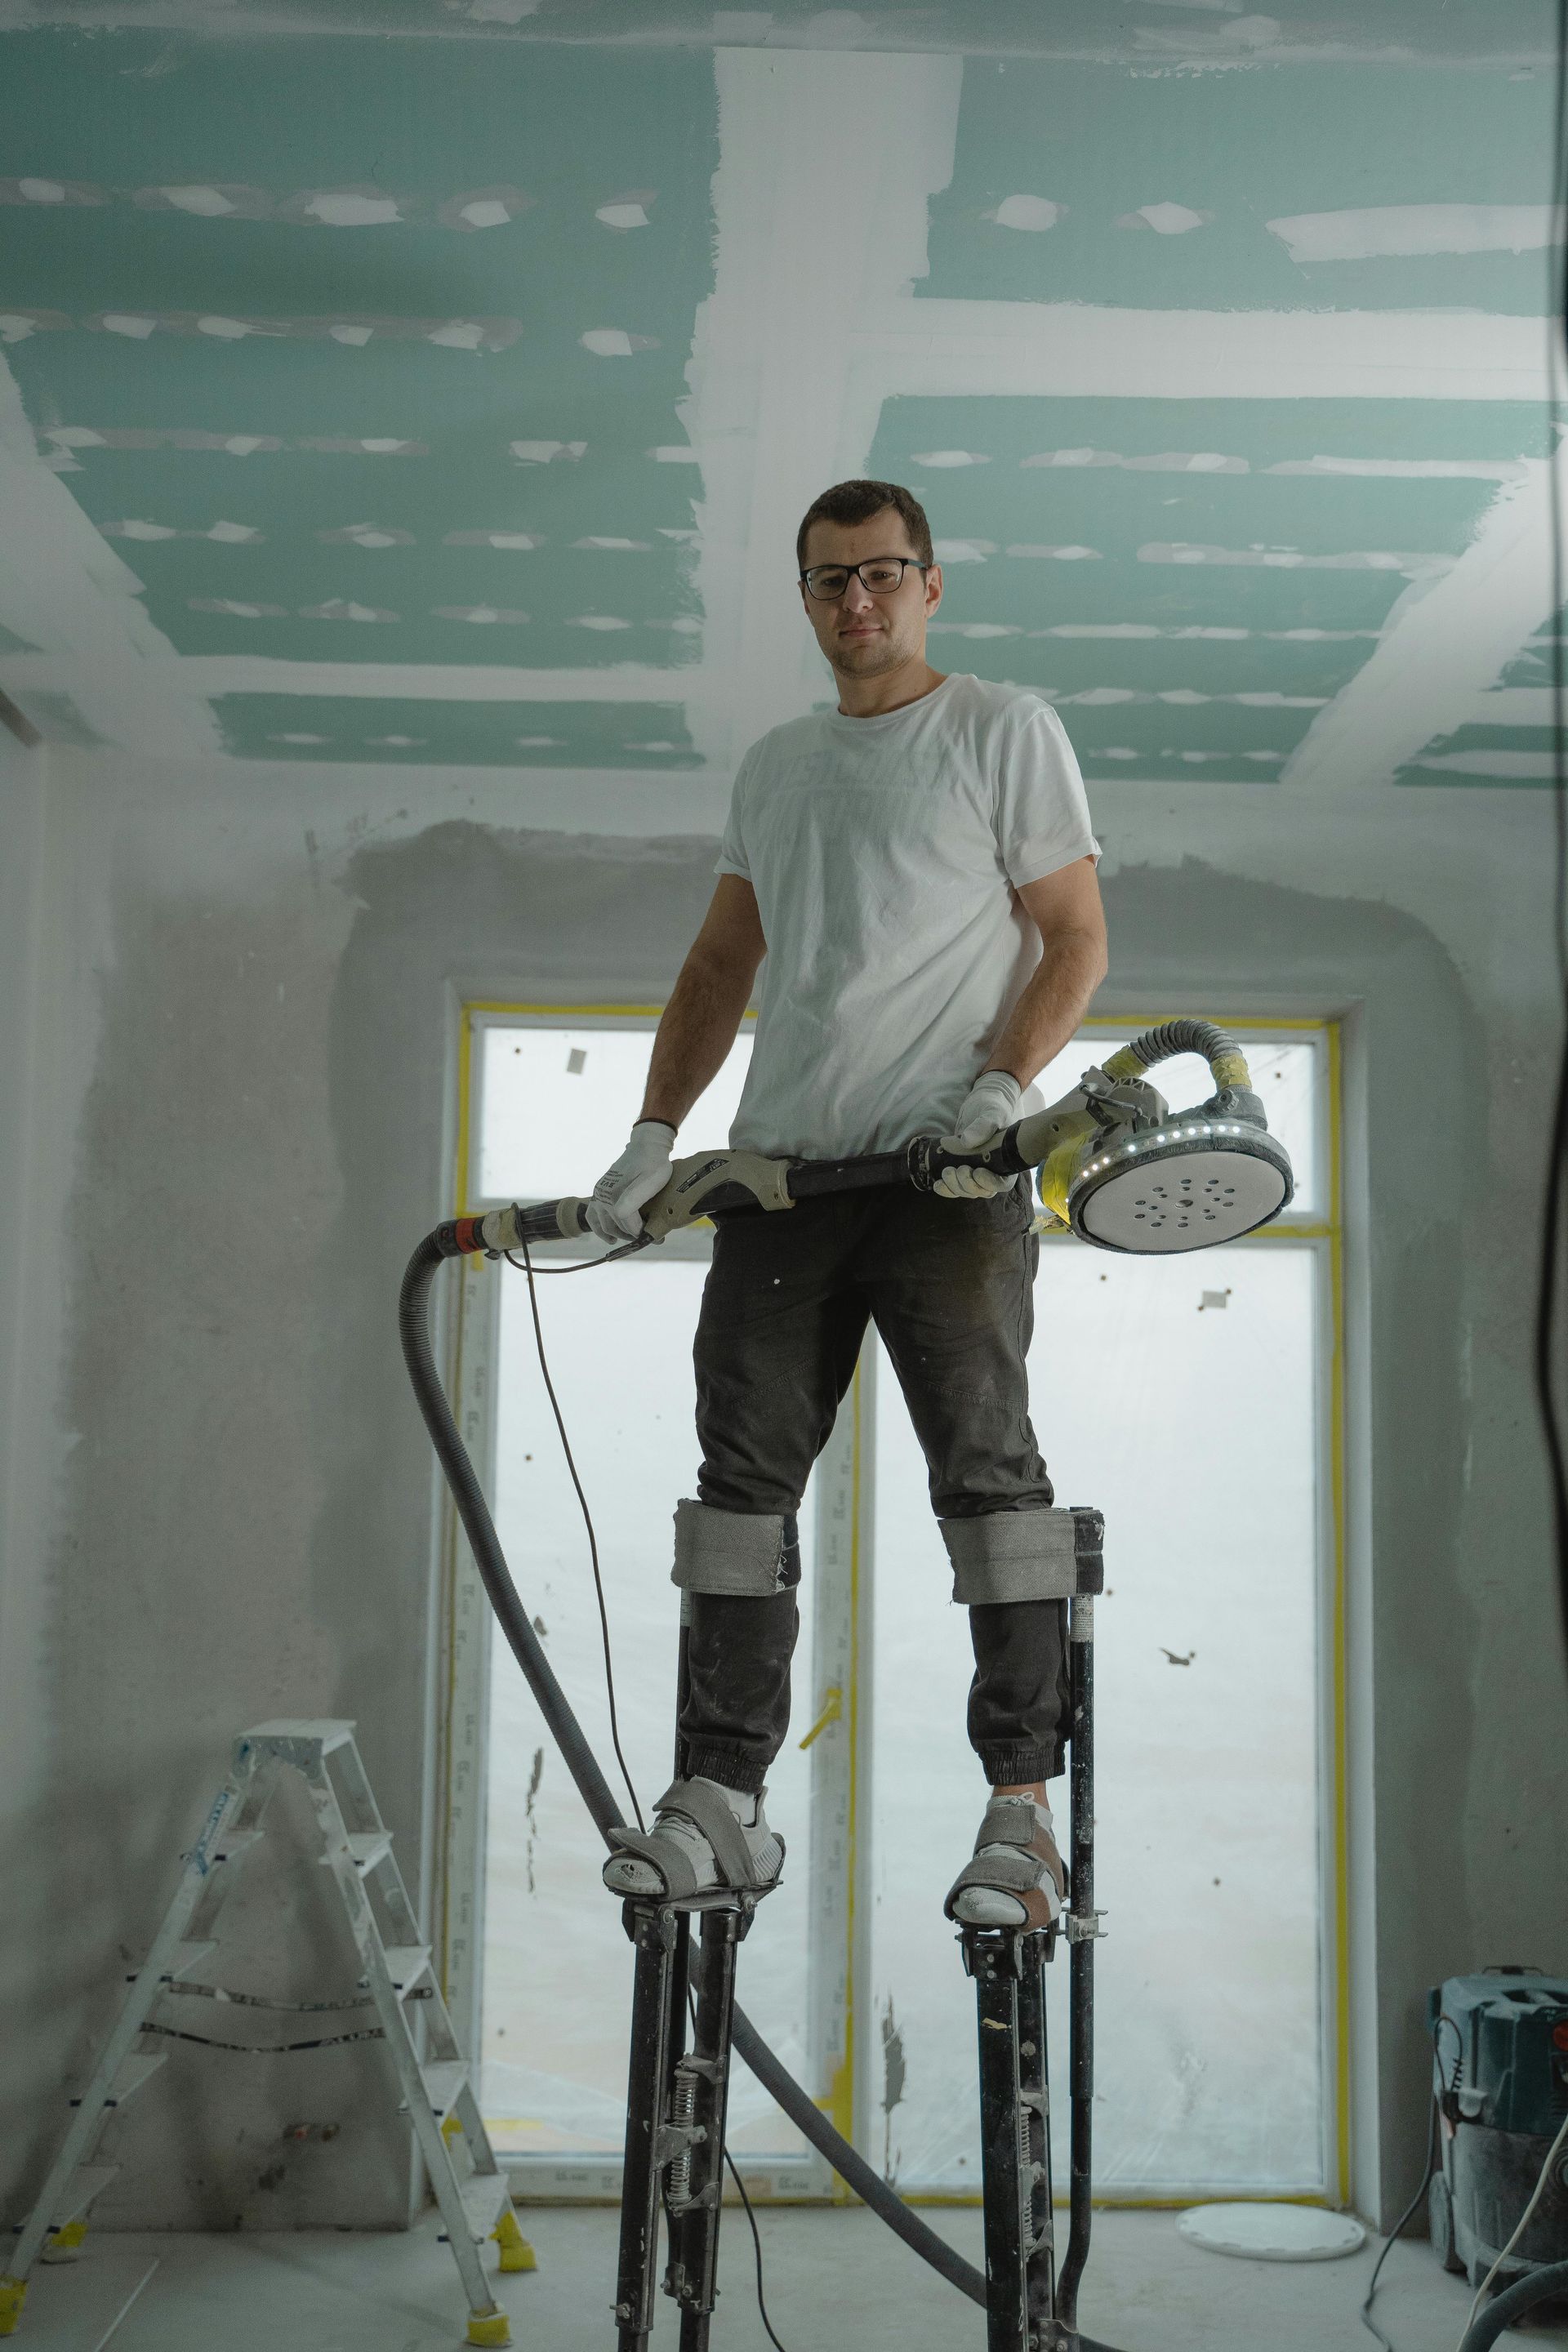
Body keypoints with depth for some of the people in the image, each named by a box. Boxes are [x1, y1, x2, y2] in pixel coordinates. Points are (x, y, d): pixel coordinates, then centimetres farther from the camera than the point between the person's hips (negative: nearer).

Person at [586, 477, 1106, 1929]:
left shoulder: (1005, 731, 5)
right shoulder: (771, 765, 20)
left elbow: (1077, 940, 0)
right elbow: (722, 965, 22)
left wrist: (1000, 1088, -16)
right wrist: (653, 1133, 11)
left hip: (947, 1172, -5)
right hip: (779, 1164, 6)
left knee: (986, 1472, -6)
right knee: (743, 1474, 2)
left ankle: (1021, 1810, -1)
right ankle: (722, 1800, 8)